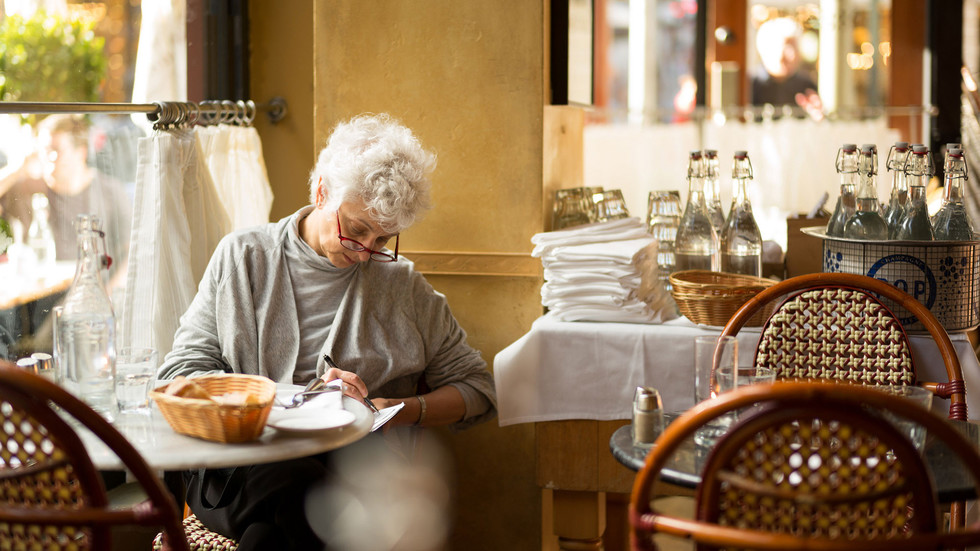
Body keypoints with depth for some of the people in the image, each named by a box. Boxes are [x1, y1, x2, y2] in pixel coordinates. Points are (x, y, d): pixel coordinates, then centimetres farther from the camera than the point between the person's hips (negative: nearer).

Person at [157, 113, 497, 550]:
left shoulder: (403, 287, 15)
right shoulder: (243, 257, 11)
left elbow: (476, 388, 17)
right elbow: (182, 371, 4)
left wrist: (405, 411, -3)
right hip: (237, 461, 1)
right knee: (292, 484, -36)